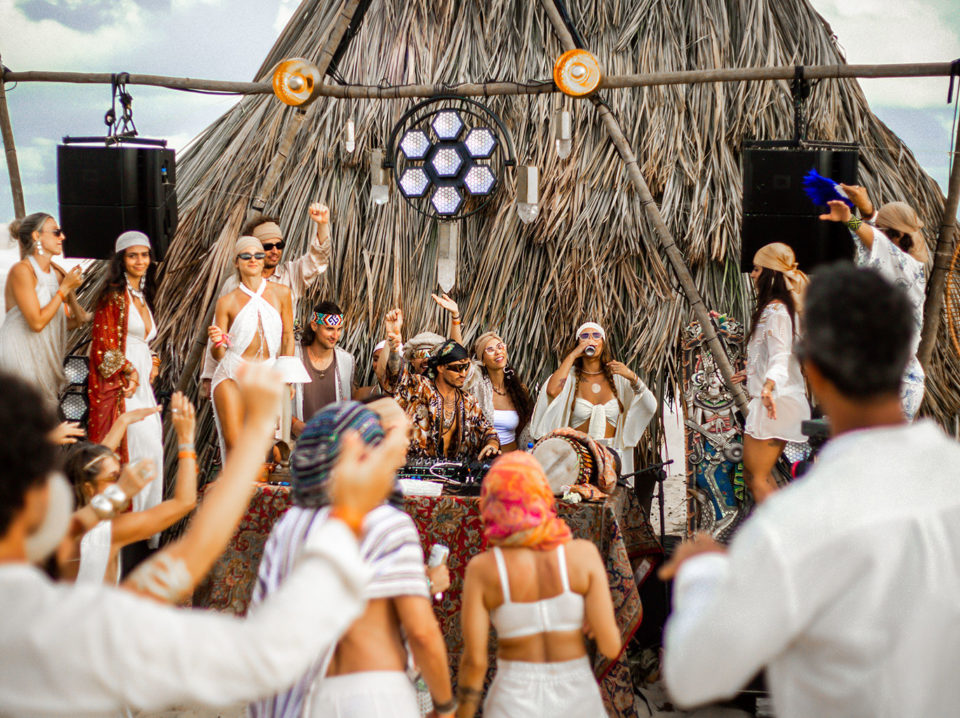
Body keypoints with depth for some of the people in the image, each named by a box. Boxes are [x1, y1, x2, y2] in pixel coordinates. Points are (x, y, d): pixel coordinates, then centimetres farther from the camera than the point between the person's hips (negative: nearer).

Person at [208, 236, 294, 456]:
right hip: (231, 375, -1)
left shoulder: (280, 293, 4)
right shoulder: (227, 301, 1)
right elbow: (218, 355, 3)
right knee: (234, 447, -11)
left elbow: (288, 336, 9)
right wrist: (217, 342, -20)